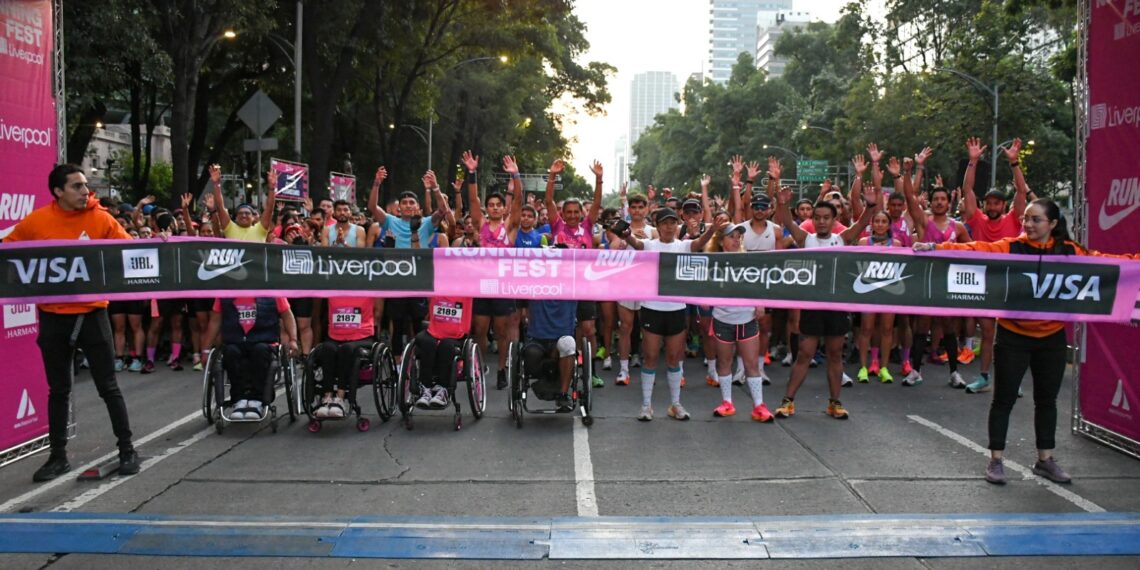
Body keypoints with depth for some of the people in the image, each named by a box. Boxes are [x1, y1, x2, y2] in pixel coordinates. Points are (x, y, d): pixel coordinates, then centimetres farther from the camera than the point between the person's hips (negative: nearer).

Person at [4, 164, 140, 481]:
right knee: (58, 390, 12)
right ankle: (58, 456, 23)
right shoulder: (37, 221, -4)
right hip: (53, 317, 1)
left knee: (108, 387, 4)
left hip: (91, 314, -1)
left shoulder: (101, 219, -6)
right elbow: (8, 248, 9)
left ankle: (127, 450, 15)